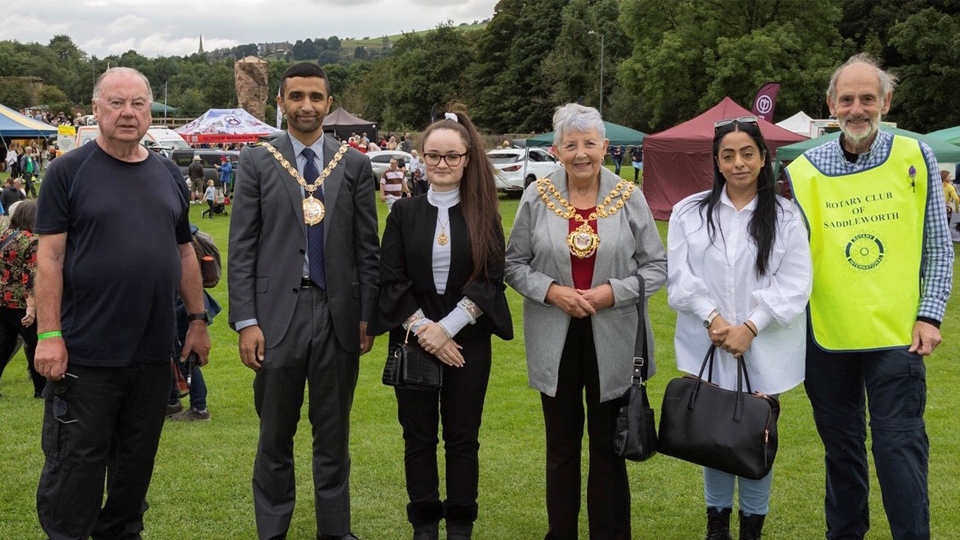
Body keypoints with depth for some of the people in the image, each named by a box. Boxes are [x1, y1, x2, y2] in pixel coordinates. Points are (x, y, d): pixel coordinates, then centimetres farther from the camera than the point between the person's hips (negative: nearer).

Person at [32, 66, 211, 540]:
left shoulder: (169, 175, 11)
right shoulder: (68, 171, -3)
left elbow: (184, 252, 16)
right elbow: (50, 256, -7)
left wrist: (197, 320, 12)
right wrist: (48, 334, -14)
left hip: (153, 354, 5)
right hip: (85, 354, -4)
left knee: (136, 462, 14)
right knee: (74, 467, 2)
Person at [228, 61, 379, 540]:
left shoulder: (354, 165, 6)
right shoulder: (256, 163, 1)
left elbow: (367, 247, 7)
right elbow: (241, 250, -1)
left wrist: (368, 316, 2)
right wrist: (245, 321, -7)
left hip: (339, 316, 1)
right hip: (278, 314, -1)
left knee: (333, 437, 11)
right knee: (275, 437, 9)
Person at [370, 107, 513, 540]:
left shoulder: (484, 215, 1)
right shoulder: (404, 213, 3)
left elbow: (491, 280, -5)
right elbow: (391, 281, 0)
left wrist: (446, 328, -13)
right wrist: (425, 329, -11)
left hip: (467, 341, -1)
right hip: (413, 341, 1)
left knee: (462, 438, 5)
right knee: (419, 437, 7)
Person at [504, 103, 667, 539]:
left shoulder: (629, 197, -2)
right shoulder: (537, 197, 0)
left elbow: (657, 266, 1)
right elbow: (514, 263, 3)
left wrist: (613, 291, -14)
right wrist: (551, 290, -13)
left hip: (612, 341, -1)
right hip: (555, 340, 1)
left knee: (609, 448, 7)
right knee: (562, 447, 12)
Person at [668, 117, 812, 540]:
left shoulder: (785, 216, 0)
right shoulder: (689, 212, 3)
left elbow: (794, 284, -6)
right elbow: (679, 276, -2)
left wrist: (750, 328, -14)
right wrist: (712, 317, -15)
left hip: (763, 349, -1)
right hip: (707, 346, 1)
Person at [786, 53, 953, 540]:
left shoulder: (914, 158, -2)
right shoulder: (805, 171, -1)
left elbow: (937, 245, 2)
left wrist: (930, 314, -5)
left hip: (897, 332, -2)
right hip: (827, 333, 2)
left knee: (899, 444, -4)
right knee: (840, 444, 15)